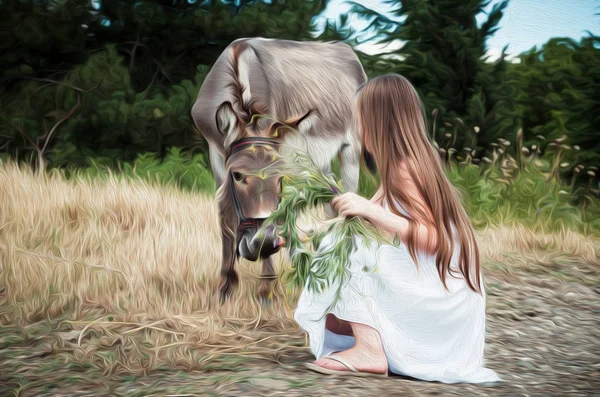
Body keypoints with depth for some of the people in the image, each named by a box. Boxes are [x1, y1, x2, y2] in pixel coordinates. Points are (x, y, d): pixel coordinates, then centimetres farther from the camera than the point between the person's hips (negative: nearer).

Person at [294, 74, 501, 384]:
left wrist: (370, 211, -25)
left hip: (439, 301, -10)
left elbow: (431, 239, -23)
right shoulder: (407, 164, 11)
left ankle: (369, 351, -20)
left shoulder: (404, 167, -16)